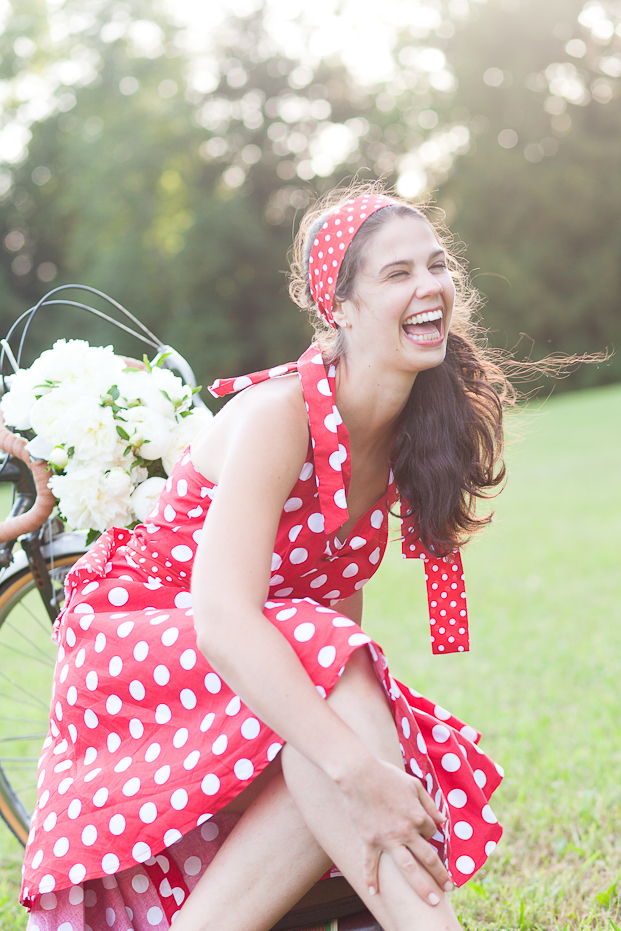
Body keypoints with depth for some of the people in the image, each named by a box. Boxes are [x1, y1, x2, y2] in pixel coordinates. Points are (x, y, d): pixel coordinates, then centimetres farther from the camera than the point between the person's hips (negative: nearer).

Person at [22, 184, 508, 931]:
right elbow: (222, 621, -38)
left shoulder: (403, 430, -3)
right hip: (134, 638, -6)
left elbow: (342, 590, 3)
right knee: (324, 662, -35)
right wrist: (356, 768, -44)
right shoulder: (278, 412, -26)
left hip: (251, 674, 7)